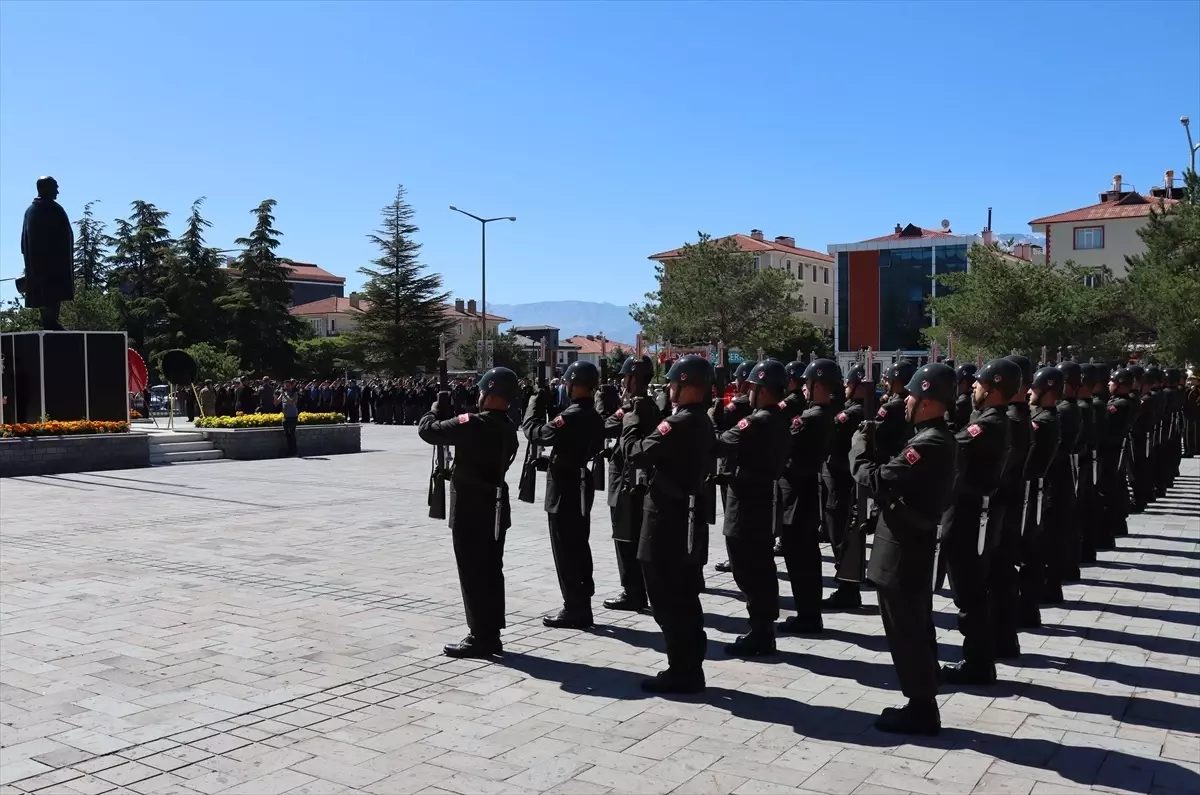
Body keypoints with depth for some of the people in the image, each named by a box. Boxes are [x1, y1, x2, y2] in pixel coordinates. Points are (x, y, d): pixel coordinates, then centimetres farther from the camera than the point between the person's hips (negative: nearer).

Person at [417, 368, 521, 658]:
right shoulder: (508, 428, 7)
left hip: (470, 510, -8)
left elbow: (427, 429, -15)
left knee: (473, 574, 0)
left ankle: (480, 636, 4)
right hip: (496, 507, 8)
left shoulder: (473, 423, -20)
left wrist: (436, 408, 3)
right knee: (491, 572, 13)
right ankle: (492, 634, 20)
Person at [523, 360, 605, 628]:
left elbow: (533, 431, -16)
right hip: (582, 488, 9)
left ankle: (574, 611, 5)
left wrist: (537, 401, -2)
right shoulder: (594, 417, 8)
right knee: (579, 549, 15)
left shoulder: (571, 416, -20)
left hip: (564, 491, -9)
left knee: (565, 552, -1)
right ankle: (582, 607, 23)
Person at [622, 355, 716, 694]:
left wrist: (632, 419, -4)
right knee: (685, 600, 16)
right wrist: (650, 418, 8)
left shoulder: (678, 423, -19)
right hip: (689, 519, 10)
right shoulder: (701, 421, 10)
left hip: (667, 523, -10)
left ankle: (682, 673, 7)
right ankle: (690, 670, 24)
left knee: (669, 602, 0)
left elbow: (635, 454, -18)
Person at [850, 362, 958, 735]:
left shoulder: (928, 444, -24)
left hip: (902, 551, -10)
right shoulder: (938, 438, 9)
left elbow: (875, 480, -24)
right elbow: (896, 473, 10)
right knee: (917, 630, 18)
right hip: (915, 545, 10)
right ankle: (923, 705, 29)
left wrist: (861, 443, -10)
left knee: (906, 633, 1)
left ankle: (921, 710, 11)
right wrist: (876, 442, 3)